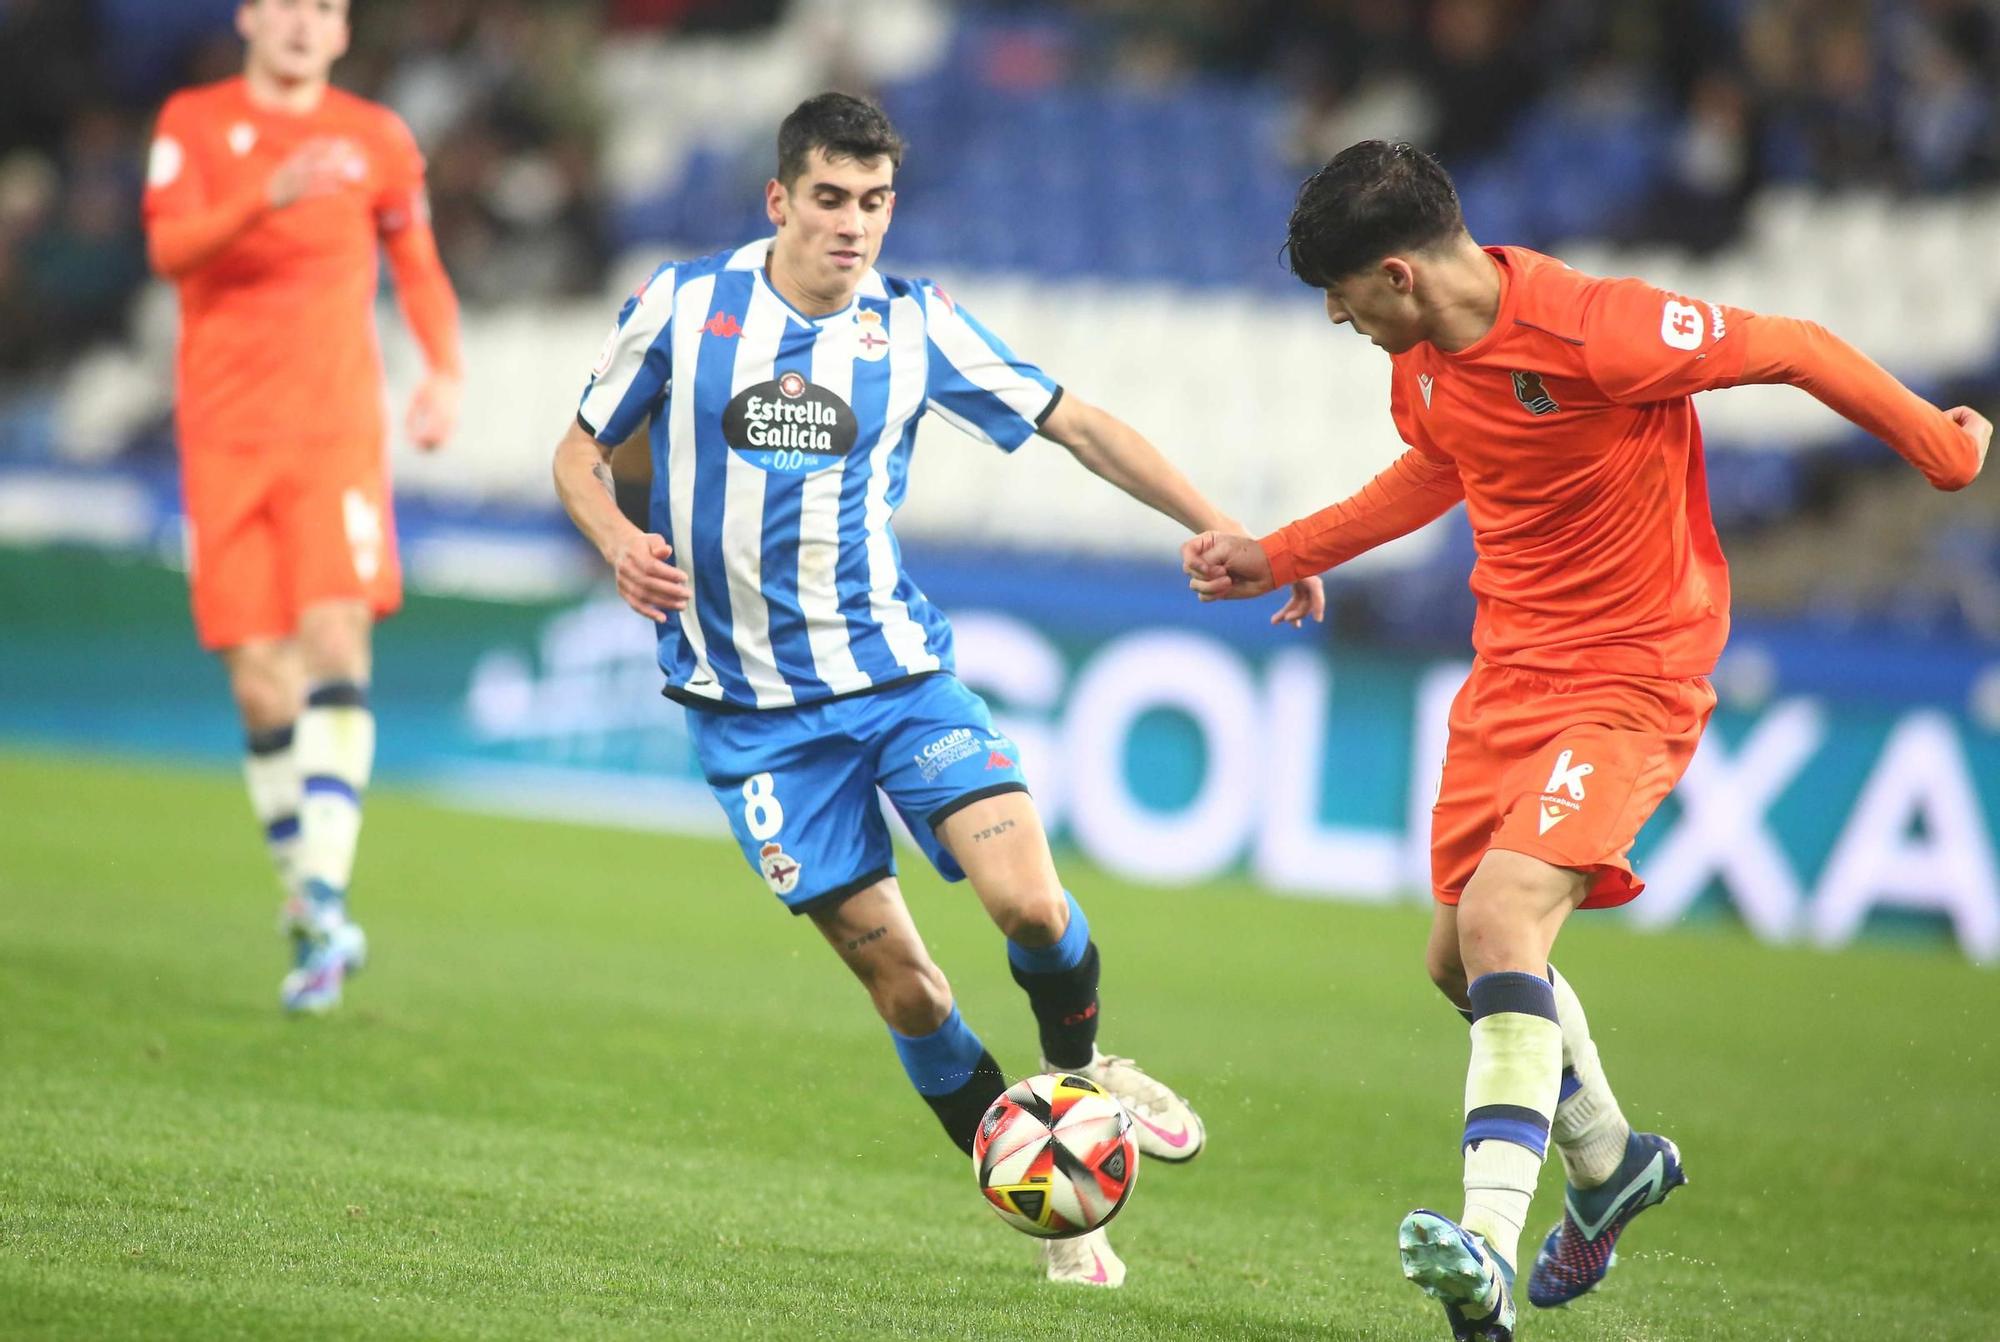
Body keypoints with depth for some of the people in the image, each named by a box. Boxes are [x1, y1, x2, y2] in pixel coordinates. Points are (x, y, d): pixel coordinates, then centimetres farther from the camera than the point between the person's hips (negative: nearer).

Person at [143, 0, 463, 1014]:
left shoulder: (375, 139, 10)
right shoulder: (194, 123, 5)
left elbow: (416, 264, 22)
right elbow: (170, 247, -12)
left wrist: (444, 372, 5)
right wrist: (271, 197, -30)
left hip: (338, 433, 0)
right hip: (226, 438, 0)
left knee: (336, 640, -19)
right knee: (261, 687, -3)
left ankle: (327, 896, -26)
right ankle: (310, 921, 8)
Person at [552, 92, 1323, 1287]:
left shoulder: (917, 328, -1)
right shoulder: (683, 305, -3)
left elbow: (1076, 426, 4)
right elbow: (583, 450, 7)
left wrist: (1224, 533, -2)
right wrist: (620, 542, -14)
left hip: (897, 671, 1)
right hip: (753, 701, -1)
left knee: (1027, 896, -19)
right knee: (895, 977, -3)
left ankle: (1080, 1066, 13)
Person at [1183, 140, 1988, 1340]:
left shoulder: (1596, 331, -24)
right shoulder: (1421, 366, 1)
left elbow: (1795, 349, -13)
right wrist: (1280, 557, 27)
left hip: (1631, 678, -8)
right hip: (1509, 675, 8)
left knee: (1501, 917, -26)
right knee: (1463, 959, 14)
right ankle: (1610, 1166, 41)